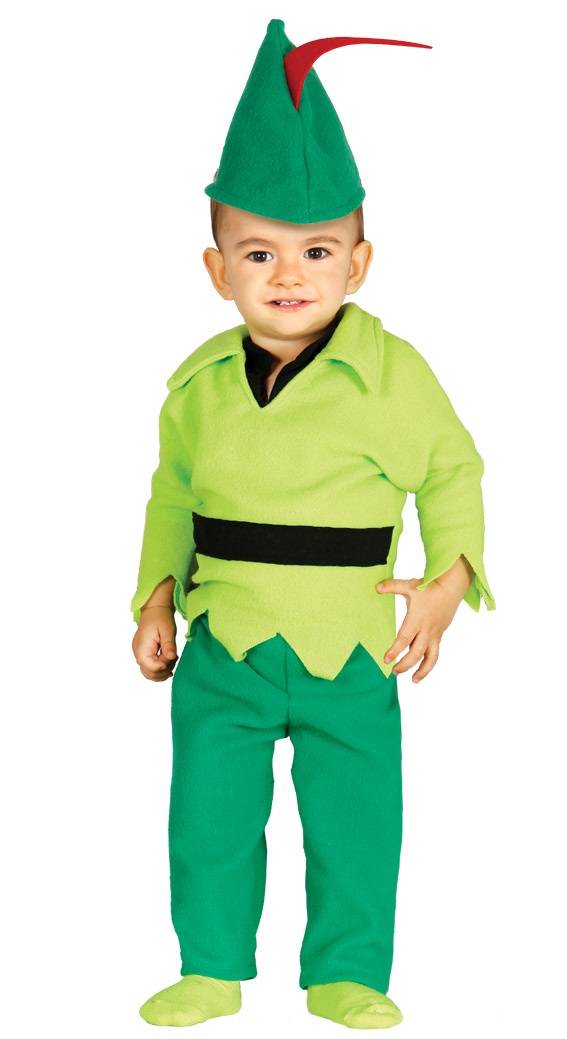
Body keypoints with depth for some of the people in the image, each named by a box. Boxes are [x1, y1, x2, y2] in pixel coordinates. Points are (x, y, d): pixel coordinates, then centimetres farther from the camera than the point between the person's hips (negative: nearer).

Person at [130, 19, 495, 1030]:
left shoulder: (393, 374, -9)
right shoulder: (199, 383, -1)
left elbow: (453, 474, 2)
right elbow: (172, 496, 13)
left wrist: (449, 581, -8)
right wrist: (156, 599, 9)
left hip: (351, 652, -2)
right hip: (223, 649, 2)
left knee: (355, 818, 8)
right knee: (210, 813, 8)